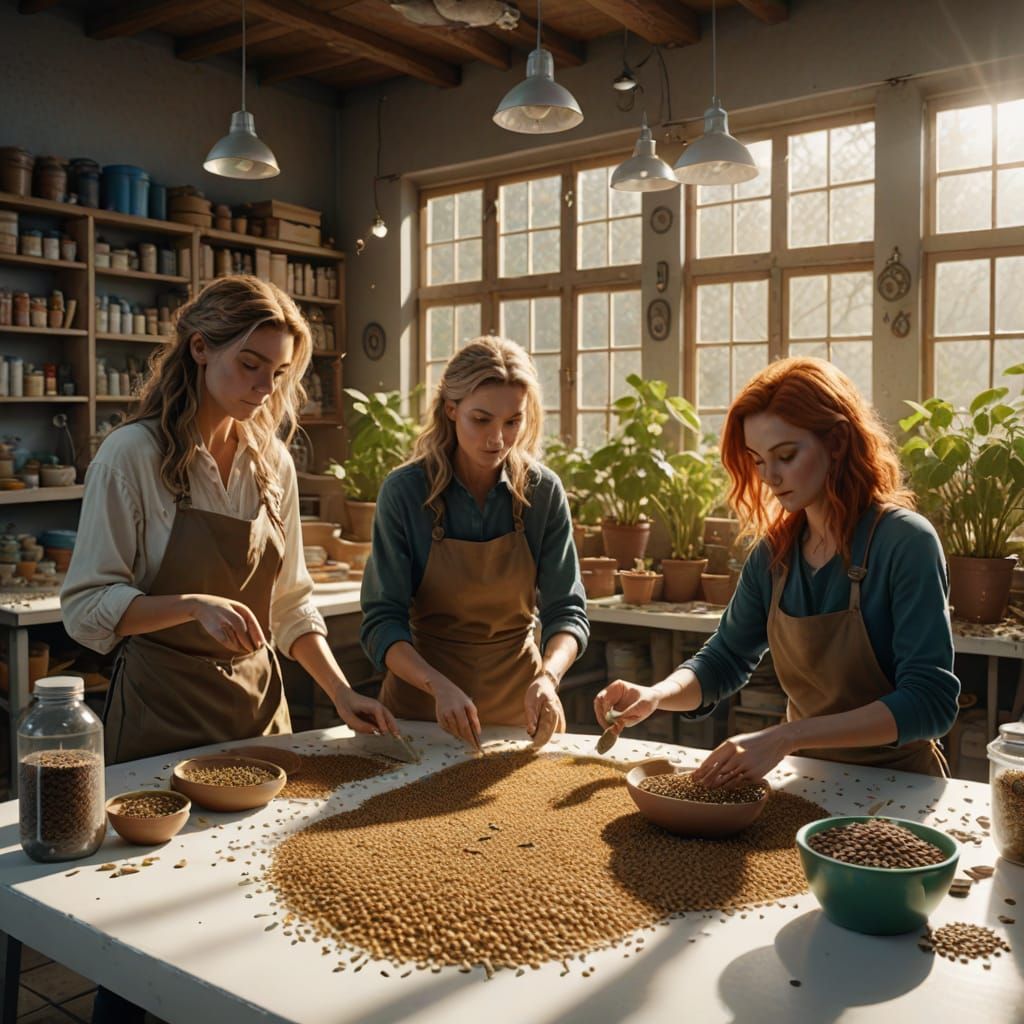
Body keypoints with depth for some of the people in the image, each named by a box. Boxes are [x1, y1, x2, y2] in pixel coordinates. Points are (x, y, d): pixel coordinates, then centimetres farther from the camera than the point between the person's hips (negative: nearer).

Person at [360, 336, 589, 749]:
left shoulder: (543, 491, -11)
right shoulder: (404, 490, -16)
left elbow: (566, 611, -9)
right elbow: (382, 622, -17)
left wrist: (547, 676, -29)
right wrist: (439, 685, -34)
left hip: (519, 704, 2)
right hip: (422, 704, -1)